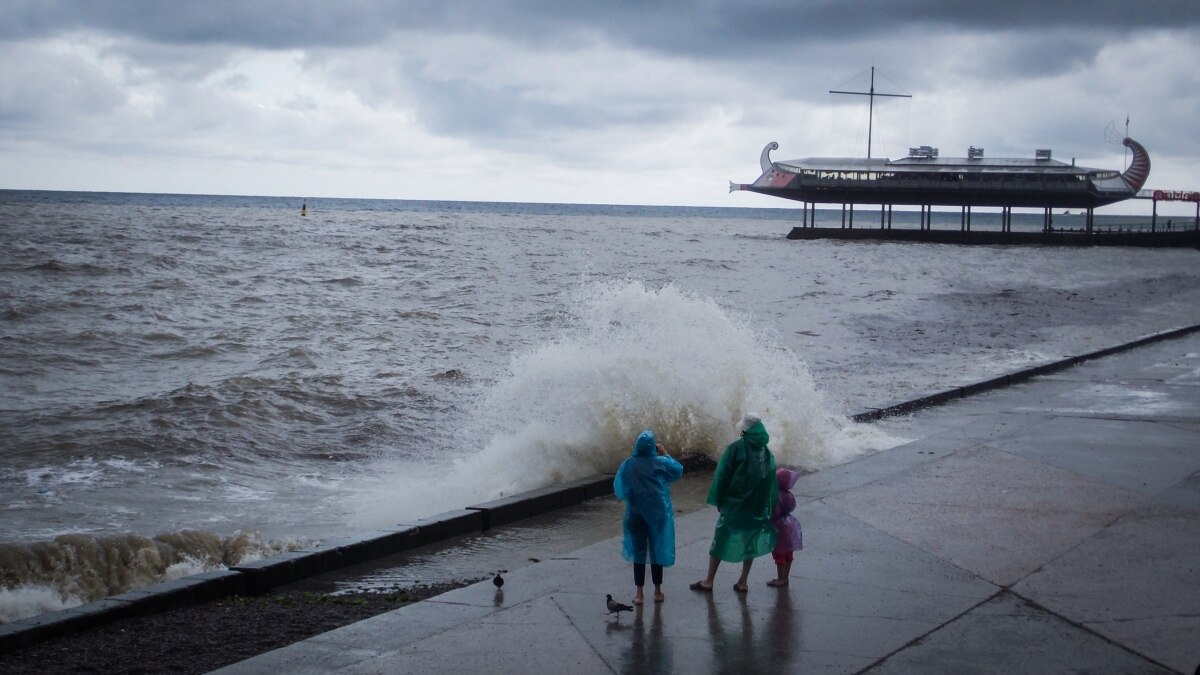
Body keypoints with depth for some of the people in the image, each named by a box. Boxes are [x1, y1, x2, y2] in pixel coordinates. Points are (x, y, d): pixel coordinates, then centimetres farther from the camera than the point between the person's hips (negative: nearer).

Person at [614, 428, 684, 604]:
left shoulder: (628, 465, -8)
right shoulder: (660, 463, -10)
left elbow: (619, 489, 2)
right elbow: (678, 470, 9)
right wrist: (665, 453, 13)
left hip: (636, 514, 1)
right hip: (658, 513, -1)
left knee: (638, 551, 8)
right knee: (657, 550, 11)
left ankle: (639, 594, 10)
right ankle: (657, 592, 17)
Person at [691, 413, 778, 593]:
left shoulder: (736, 448, -10)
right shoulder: (767, 453, 5)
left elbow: (722, 475, -11)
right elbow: (772, 483, 6)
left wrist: (718, 500, -2)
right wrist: (769, 508, 10)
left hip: (734, 504, -4)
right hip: (758, 508, 4)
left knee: (721, 541, 5)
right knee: (750, 542, 15)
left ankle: (708, 581, 8)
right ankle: (743, 582, 16)